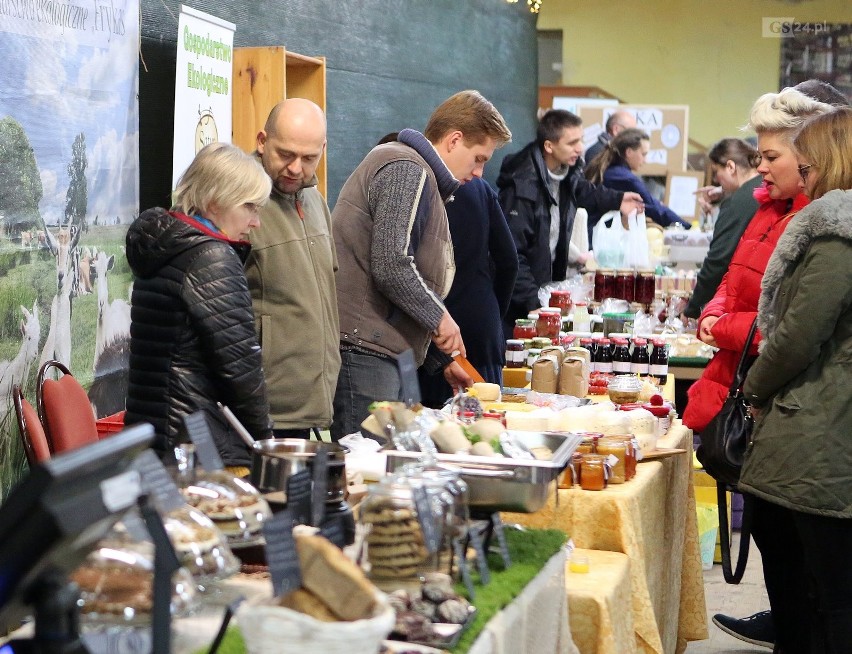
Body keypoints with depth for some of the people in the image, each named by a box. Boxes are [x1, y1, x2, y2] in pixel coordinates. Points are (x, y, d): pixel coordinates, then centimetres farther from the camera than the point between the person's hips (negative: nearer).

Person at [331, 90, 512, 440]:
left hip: (373, 347, 11)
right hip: (360, 345, -11)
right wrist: (438, 317, -8)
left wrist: (444, 358, 26)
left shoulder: (417, 173, 24)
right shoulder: (407, 171, -10)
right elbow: (390, 266, -22)